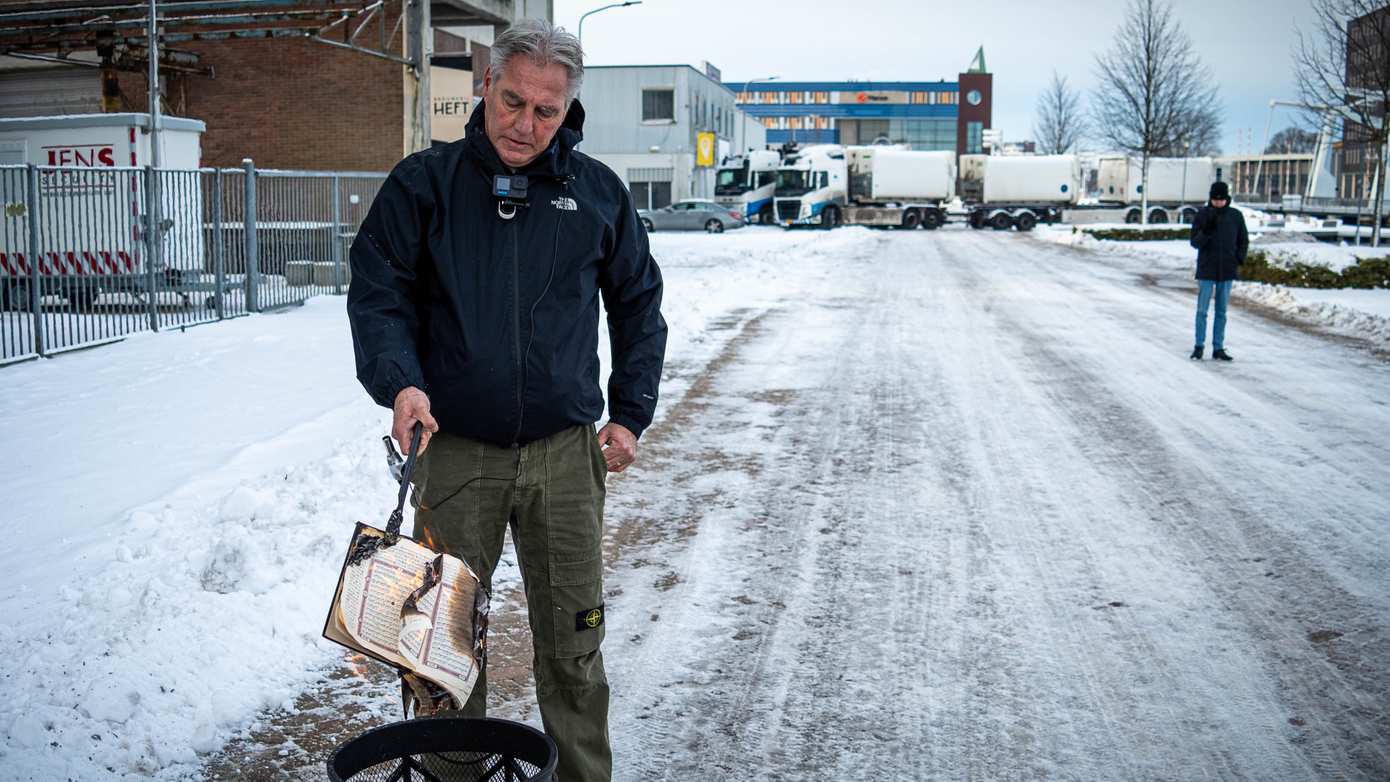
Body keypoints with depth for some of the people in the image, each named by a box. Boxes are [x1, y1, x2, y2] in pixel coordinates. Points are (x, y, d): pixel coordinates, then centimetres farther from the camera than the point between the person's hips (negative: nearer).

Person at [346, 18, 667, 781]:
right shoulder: (423, 184, 0)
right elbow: (376, 291, -1)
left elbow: (638, 305, 14)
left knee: (573, 641, 10)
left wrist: (630, 413, 7)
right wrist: (398, 380, -19)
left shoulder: (597, 191, 5)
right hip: (455, 451, -1)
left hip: (566, 453, 1)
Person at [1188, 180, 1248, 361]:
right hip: (1206, 271, -2)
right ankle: (1199, 346, 10)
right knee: (1202, 310, 0)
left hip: (1227, 271, 2)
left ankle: (1218, 348, 14)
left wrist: (1239, 259, -4)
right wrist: (1206, 230, -23)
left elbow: (1243, 241, 12)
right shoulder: (1202, 215, -4)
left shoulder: (1236, 216, 2)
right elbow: (1195, 242, -5)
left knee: (1221, 312, 8)